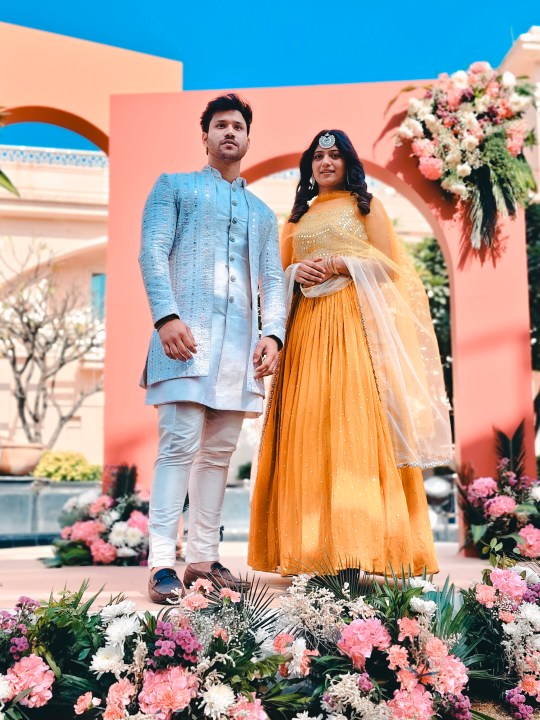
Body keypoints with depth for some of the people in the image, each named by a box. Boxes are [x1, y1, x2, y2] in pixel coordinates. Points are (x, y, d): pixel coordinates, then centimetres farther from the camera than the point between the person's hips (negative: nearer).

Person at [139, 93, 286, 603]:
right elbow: (152, 251, 0)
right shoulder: (174, 186, 15)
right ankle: (162, 562, -12)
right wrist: (166, 315, -16)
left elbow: (272, 280, 17)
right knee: (180, 444, -13)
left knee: (219, 451, 4)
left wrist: (273, 332, -2)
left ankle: (203, 556, 9)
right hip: (186, 331, -4)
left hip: (241, 341, 5)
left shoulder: (262, 212, 26)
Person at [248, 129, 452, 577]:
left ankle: (363, 540, -15)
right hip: (306, 325, 4)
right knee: (308, 425, -6)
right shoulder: (298, 218, 24)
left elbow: (389, 263, 3)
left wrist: (340, 264, -10)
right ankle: (316, 543, -5)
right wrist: (297, 272, -4)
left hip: (355, 321, -4)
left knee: (356, 419, -14)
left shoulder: (365, 205, 13)